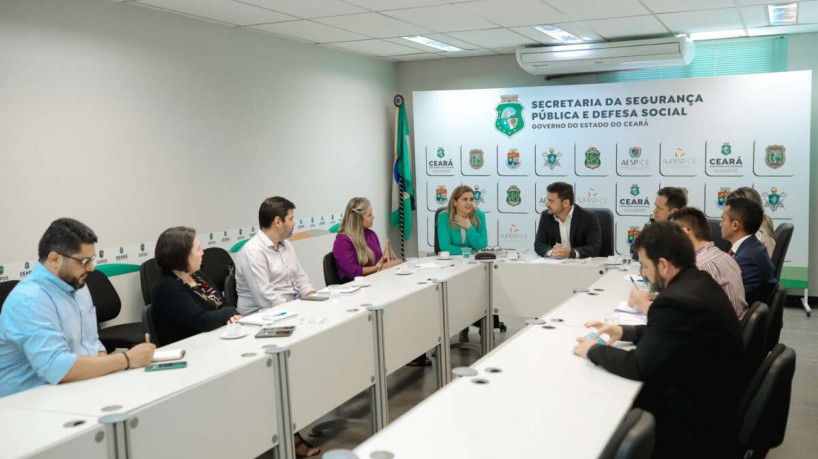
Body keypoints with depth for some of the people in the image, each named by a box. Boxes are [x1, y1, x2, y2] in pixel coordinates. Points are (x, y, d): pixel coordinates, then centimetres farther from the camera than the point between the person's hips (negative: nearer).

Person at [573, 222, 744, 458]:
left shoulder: (676, 301, -27)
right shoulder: (700, 282, 2)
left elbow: (638, 366, -21)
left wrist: (593, 350, -7)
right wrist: (624, 332, 8)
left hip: (699, 420, -8)